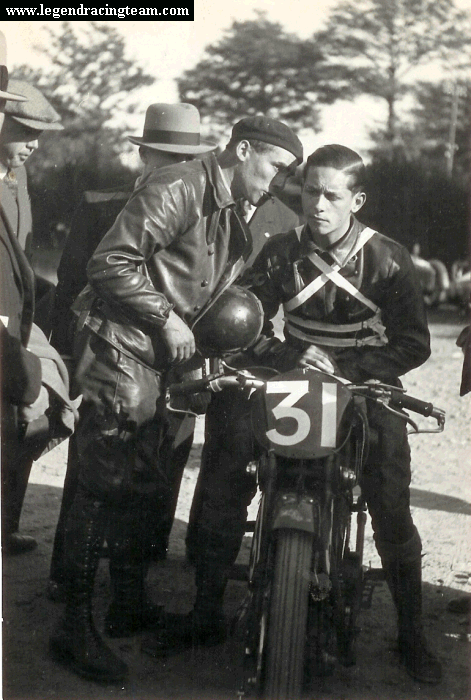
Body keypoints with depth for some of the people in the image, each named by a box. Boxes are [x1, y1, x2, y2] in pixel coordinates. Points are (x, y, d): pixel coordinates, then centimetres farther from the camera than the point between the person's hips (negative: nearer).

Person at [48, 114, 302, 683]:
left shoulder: (232, 225, 17)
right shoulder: (174, 189, -14)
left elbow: (225, 306, 21)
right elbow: (111, 263, -20)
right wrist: (167, 319, -16)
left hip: (158, 363, 10)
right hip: (119, 352, -10)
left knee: (137, 487, 16)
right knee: (104, 487, -8)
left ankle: (129, 604, 28)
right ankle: (75, 626, -2)